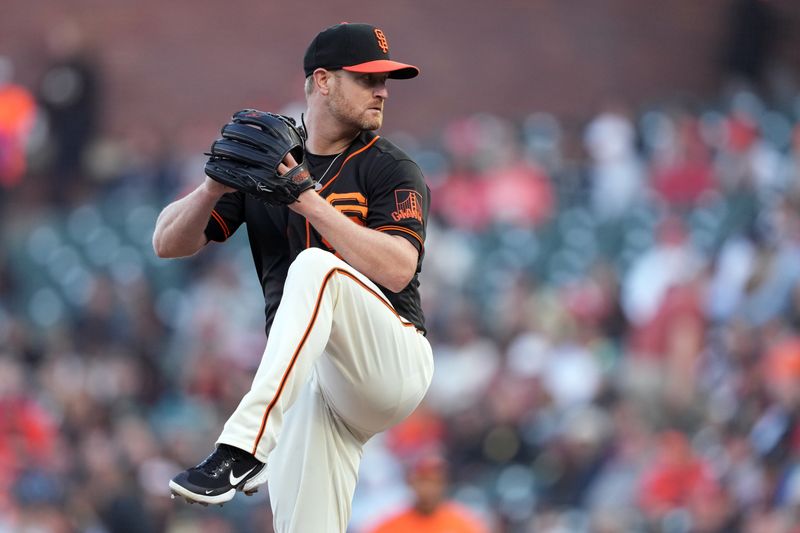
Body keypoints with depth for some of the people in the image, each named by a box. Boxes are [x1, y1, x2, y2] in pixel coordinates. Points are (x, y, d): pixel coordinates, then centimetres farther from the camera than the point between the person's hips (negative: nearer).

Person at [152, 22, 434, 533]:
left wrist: (312, 202, -23)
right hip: (304, 376, 4)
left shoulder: (394, 172, 1)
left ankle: (244, 448, -41)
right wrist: (214, 188, -13)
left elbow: (397, 270, -17)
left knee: (314, 269, -32)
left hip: (394, 359, -4)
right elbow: (168, 242, 7)